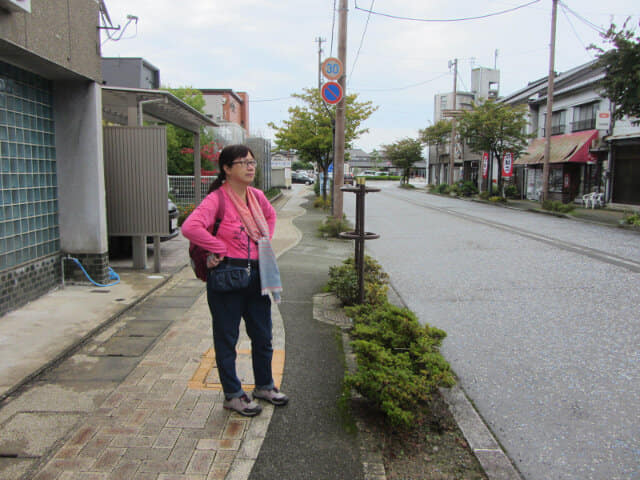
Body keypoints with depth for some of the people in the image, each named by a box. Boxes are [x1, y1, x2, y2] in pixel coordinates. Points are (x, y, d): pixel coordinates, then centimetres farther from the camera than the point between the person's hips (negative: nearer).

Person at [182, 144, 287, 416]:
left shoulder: (256, 196, 7)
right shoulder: (217, 199, -15)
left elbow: (270, 215, 29)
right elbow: (190, 227, -30)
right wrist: (220, 249, -22)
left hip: (256, 275, 7)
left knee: (262, 335, 17)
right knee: (227, 338, 8)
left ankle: (264, 386, 37)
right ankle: (233, 395, 24)